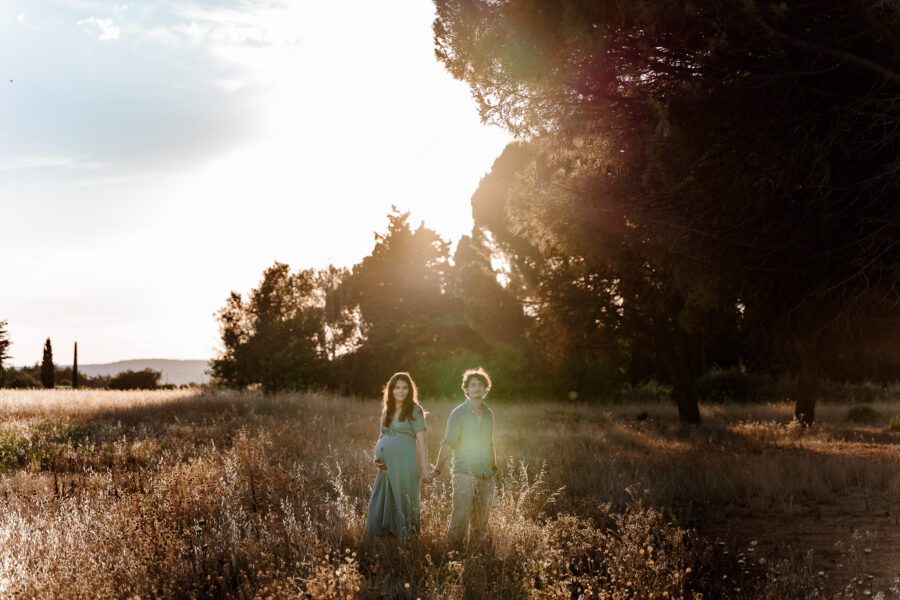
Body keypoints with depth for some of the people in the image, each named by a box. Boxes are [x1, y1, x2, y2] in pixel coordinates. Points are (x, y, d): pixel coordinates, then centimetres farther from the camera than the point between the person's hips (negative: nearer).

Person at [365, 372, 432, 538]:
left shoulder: (414, 410, -1)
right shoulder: (387, 410, 15)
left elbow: (421, 440, -5)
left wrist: (424, 468, -11)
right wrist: (376, 457, 6)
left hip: (404, 464, -6)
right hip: (386, 466, 6)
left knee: (404, 503, -2)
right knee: (380, 505, 8)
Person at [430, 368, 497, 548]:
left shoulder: (488, 413, 12)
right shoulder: (458, 413, -5)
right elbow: (447, 444, -12)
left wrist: (494, 468, 21)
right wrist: (438, 469, -22)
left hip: (486, 476, 5)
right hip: (464, 474, -5)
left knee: (481, 524, 8)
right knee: (460, 519, -12)